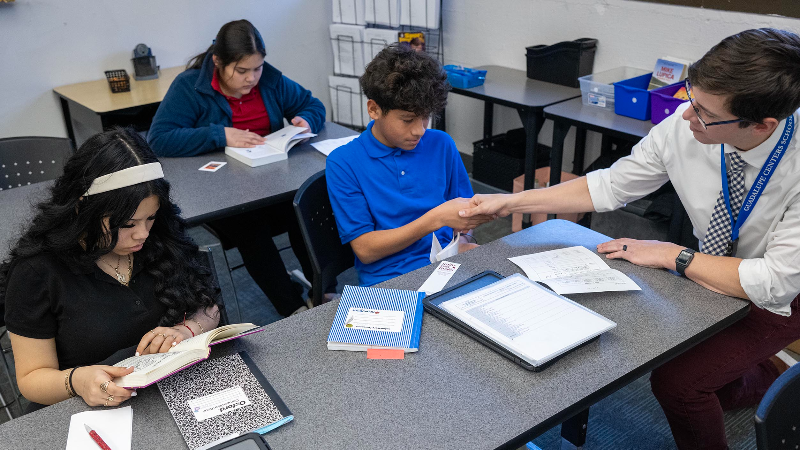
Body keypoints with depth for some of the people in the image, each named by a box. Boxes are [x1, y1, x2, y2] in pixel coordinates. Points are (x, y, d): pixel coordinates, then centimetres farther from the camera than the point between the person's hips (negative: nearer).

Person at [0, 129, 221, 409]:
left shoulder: (162, 236, -1)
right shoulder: (38, 271, -10)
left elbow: (207, 309, 8)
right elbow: (32, 378, -4)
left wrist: (185, 330, -15)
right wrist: (76, 381, -27)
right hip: (97, 412, 0)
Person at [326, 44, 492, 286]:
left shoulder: (442, 145, 8)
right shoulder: (343, 163, -3)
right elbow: (364, 250, -7)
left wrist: (463, 240, -6)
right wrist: (436, 219, -15)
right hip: (387, 281, -4)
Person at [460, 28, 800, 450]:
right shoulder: (682, 127, -21)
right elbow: (609, 186, -9)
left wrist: (671, 255, -24)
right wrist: (512, 202, -11)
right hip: (713, 275, 5)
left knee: (675, 380, -20)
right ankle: (764, 378, 26)